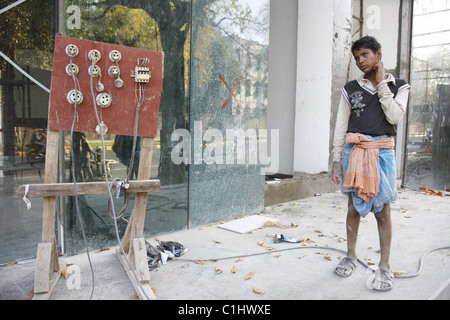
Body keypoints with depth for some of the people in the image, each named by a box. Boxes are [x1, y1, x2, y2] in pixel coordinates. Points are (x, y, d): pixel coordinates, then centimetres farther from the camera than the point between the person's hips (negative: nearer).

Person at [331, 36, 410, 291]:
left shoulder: (399, 87, 9)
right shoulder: (351, 89, 11)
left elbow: (395, 117, -8)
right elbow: (341, 126, 9)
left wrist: (381, 84, -3)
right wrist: (337, 159, 3)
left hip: (382, 151, -1)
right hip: (353, 150, 1)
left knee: (382, 209, -1)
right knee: (354, 206, 6)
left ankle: (385, 267, 9)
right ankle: (351, 256, 21)